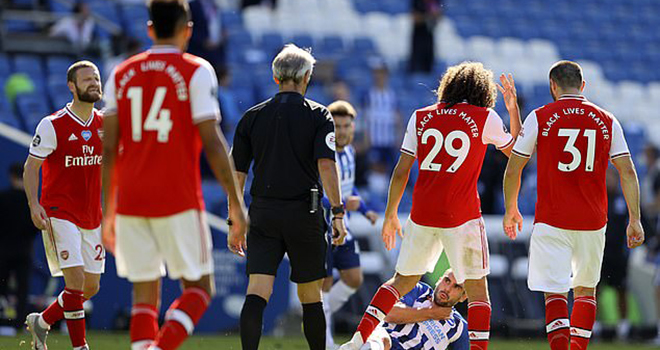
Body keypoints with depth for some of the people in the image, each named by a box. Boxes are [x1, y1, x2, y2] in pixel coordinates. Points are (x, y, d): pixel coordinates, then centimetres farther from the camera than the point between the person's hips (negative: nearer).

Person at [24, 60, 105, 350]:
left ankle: (41, 322, 28)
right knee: (76, 281, -16)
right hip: (59, 214, -6)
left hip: (91, 217, 6)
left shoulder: (104, 125, 7)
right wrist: (34, 204, -19)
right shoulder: (53, 125, -9)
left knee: (91, 288, 7)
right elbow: (31, 168, -6)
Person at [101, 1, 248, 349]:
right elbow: (212, 142, -9)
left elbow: (109, 149, 9)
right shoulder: (196, 72, -3)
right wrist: (236, 203, -4)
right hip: (179, 202, -4)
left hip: (131, 203, 4)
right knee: (198, 289, 8)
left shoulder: (121, 74, 9)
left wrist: (108, 211, 15)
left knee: (144, 295, 9)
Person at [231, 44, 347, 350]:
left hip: (263, 213, 2)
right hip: (304, 213, -1)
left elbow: (237, 174, 7)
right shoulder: (318, 115, 0)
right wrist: (338, 213, -14)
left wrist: (234, 224, 12)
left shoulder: (253, 116, 8)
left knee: (257, 293, -7)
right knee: (310, 295, 11)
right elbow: (326, 165, -13)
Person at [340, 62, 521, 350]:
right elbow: (515, 150, 17)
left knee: (403, 280, 17)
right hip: (462, 216, -3)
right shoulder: (485, 118, 0)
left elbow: (401, 172, 9)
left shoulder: (421, 117, 8)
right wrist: (513, 109, 26)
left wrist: (391, 214, 18)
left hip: (422, 215, 3)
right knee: (477, 288, 5)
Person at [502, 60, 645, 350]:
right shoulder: (606, 121, 5)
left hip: (551, 220, -3)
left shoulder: (540, 118, -1)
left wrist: (510, 211, 16)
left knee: (555, 292, -5)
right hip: (593, 222, 3)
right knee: (586, 288, 19)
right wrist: (635, 220, 5)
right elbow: (627, 171, 2)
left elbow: (513, 169, 2)